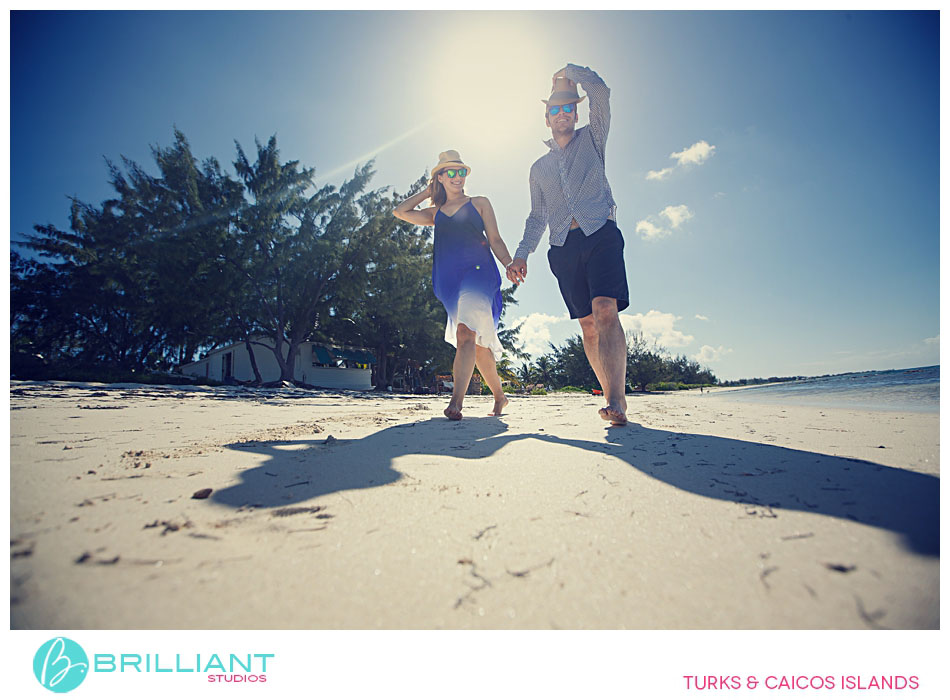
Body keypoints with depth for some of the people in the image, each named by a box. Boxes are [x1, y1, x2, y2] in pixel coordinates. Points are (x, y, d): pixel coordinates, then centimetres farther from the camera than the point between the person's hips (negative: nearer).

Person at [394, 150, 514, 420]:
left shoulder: (479, 203, 17)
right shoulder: (435, 213, 24)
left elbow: (495, 240, 11)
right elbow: (400, 211, 18)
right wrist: (428, 192, 24)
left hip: (478, 271, -3)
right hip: (449, 281, 4)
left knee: (465, 332, -24)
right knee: (478, 341, 5)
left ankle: (455, 403, -32)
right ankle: (499, 396, 19)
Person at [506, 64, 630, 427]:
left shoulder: (591, 139, 20)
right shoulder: (539, 167, 27)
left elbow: (600, 91, 6)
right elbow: (536, 216, 23)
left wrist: (569, 71, 22)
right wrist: (521, 254, 11)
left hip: (599, 233, -3)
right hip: (563, 246, 3)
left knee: (605, 310, -22)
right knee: (588, 323, -3)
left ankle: (616, 400, -25)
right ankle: (612, 398, 4)